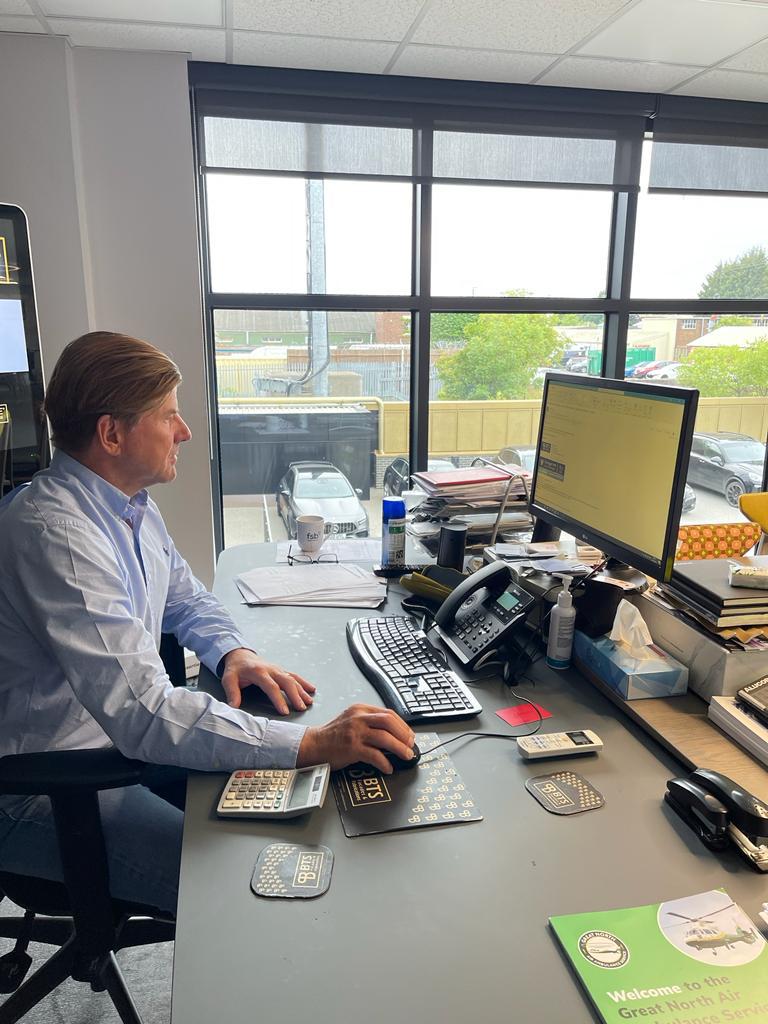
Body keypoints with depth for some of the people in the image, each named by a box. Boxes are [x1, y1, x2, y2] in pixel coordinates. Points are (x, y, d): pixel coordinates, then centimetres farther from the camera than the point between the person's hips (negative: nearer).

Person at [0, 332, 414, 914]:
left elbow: (187, 598, 17)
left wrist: (232, 652, -5)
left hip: (123, 739, 9)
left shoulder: (133, 507, 2)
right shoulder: (55, 532, -29)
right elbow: (143, 714, -36)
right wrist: (313, 744, -38)